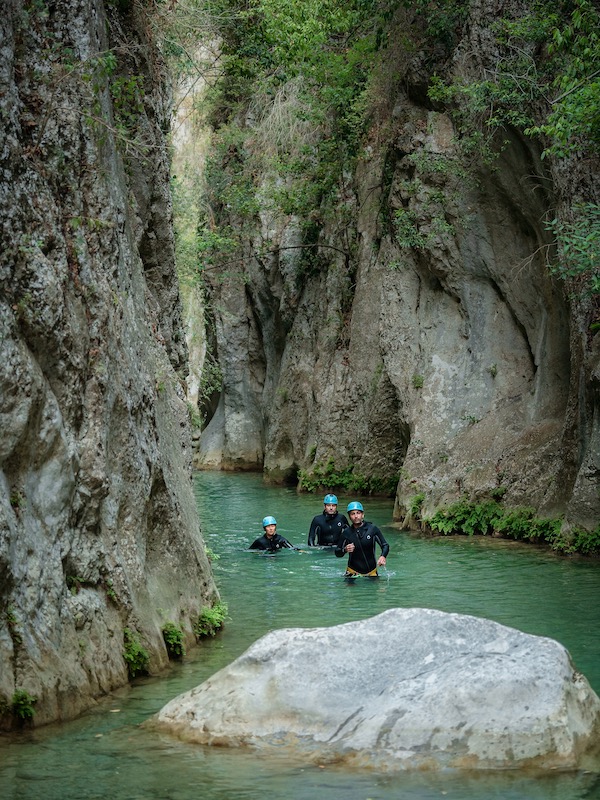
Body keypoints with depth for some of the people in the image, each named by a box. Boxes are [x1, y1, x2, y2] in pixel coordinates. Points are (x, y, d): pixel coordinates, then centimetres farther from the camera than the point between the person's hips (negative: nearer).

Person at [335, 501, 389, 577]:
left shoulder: (372, 529, -4)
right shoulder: (346, 533, -2)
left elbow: (385, 545, -2)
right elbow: (337, 553, 5)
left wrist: (383, 556, -23)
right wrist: (345, 550, -18)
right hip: (353, 572, 0)